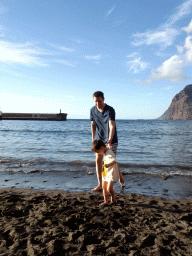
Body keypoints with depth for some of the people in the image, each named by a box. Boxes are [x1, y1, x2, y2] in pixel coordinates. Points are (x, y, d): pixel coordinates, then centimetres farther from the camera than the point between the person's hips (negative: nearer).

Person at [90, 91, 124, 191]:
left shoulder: (110, 110, -20)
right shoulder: (92, 110, -3)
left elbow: (112, 126, -30)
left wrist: (110, 140, -43)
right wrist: (93, 138, 3)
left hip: (111, 140, -5)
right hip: (100, 139, 5)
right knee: (98, 160, 1)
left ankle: (120, 176, 30)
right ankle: (100, 185, 12)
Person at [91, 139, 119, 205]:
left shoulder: (109, 153, -27)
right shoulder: (105, 152, 4)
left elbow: (114, 161, -42)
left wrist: (108, 165, -60)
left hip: (111, 173, -10)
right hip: (105, 173, 10)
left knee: (109, 189, -10)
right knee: (104, 187, 13)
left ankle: (113, 200, 15)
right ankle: (106, 201, 25)